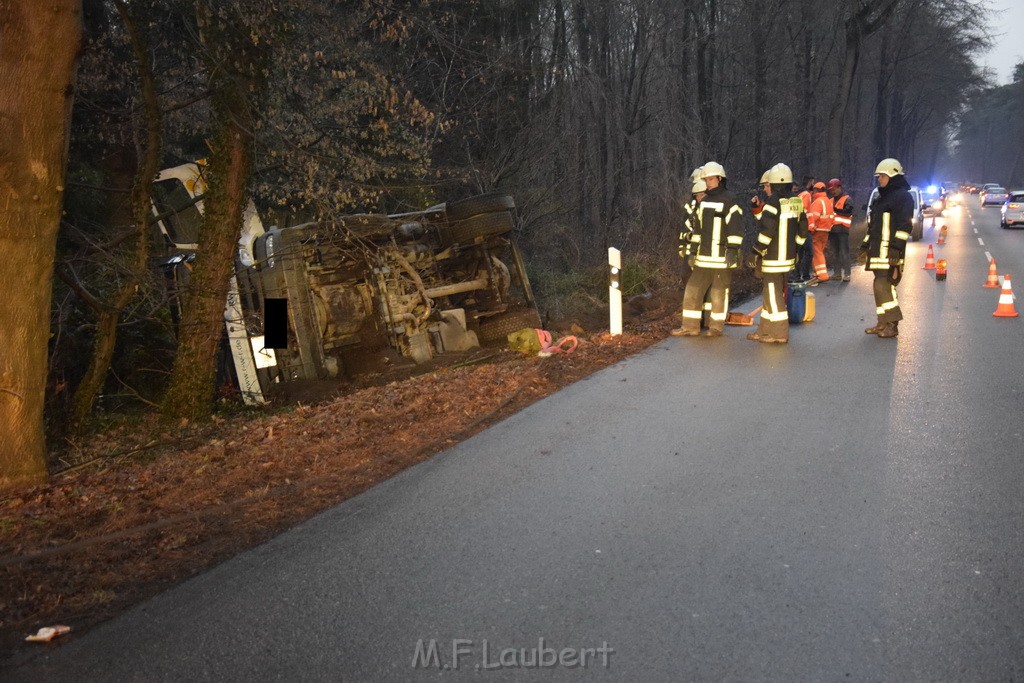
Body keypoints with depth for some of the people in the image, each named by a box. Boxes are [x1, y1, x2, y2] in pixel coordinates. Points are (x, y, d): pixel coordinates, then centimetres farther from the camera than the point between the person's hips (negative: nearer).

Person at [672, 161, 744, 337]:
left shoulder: (729, 200, -8)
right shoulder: (704, 201, 15)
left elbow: (735, 227, -13)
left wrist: (733, 250, -18)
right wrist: (693, 251, 17)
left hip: (722, 257, -7)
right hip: (704, 257, 7)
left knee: (719, 293, 2)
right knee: (692, 290, 5)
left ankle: (717, 327, 14)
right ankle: (690, 327, 11)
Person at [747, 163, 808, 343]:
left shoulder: (773, 203, -15)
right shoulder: (797, 203, 10)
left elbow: (766, 232, -21)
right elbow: (802, 231, 15)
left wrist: (756, 253, -14)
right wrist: (794, 249, 23)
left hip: (773, 259, -9)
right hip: (788, 257, 9)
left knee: (773, 295, -1)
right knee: (770, 293, 17)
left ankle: (779, 334, 4)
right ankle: (765, 330, 24)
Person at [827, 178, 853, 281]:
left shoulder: (847, 199, -3)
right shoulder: (831, 200, 19)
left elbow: (848, 212, -16)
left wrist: (835, 210, -12)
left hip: (843, 230, -7)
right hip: (833, 230, 7)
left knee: (844, 253, -9)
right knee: (836, 253, 11)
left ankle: (847, 274, -10)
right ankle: (837, 273, 16)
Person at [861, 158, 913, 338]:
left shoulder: (902, 196, -7)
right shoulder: (881, 198, 22)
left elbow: (904, 225, -15)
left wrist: (896, 247, -21)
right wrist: (865, 245, 22)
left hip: (890, 252, -9)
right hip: (877, 250, 9)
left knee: (884, 285, -13)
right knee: (881, 286, 11)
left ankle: (892, 324, -8)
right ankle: (883, 323, 16)